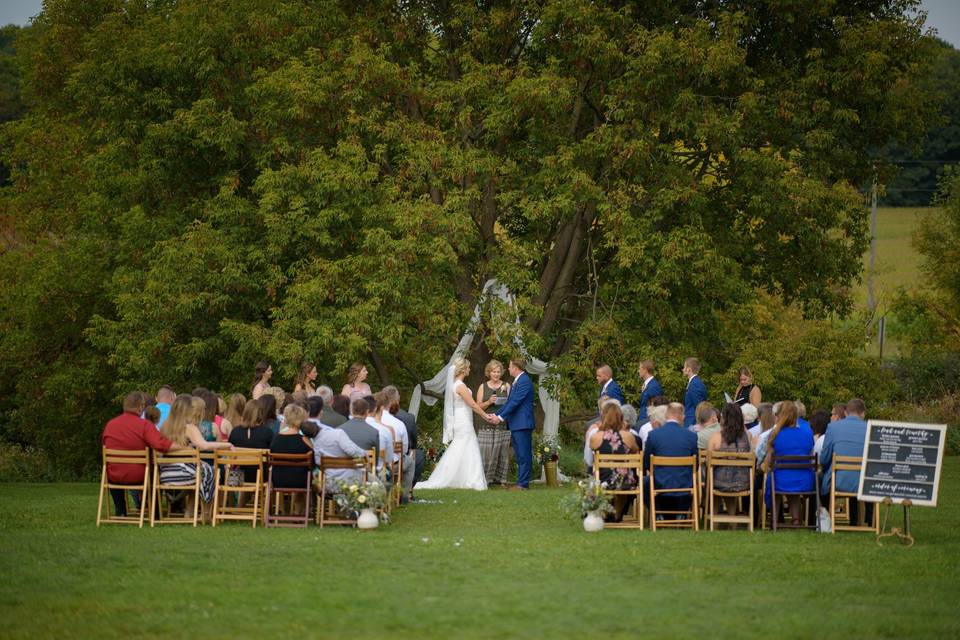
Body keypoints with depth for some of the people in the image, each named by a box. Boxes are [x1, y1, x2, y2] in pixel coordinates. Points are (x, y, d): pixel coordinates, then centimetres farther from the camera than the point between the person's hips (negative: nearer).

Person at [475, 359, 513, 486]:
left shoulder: (506, 386, 10)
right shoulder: (483, 387, 10)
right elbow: (478, 407, 7)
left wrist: (505, 402, -10)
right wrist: (489, 402, -11)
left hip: (502, 425, 1)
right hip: (486, 425, -1)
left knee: (502, 452, -2)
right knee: (487, 453, -7)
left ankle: (500, 478, 5)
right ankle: (486, 479, -3)